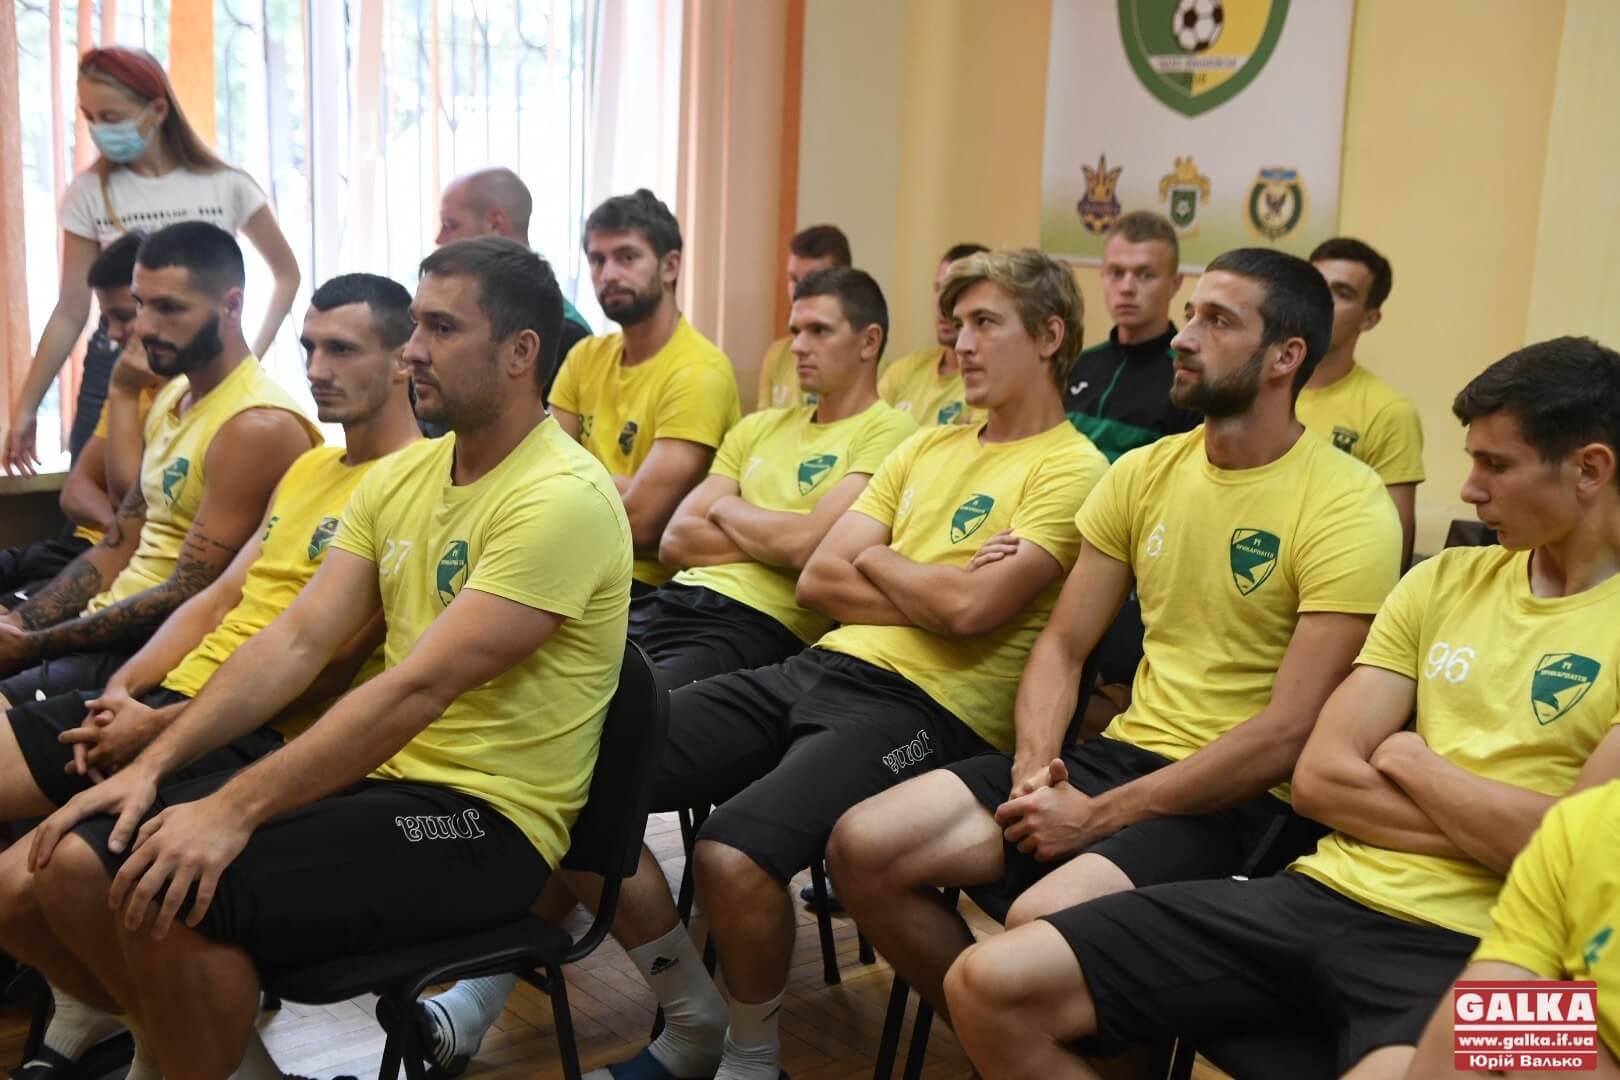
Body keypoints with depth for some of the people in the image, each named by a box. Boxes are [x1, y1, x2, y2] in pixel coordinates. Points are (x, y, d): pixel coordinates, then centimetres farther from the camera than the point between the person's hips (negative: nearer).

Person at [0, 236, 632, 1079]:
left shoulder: (562, 499, -17)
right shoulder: (400, 475, 9)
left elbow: (419, 687, -25)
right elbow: (295, 641, 4)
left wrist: (233, 811, -27)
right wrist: (150, 766, -6)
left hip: (483, 819, -8)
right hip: (373, 776, 8)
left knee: (171, 900, -26)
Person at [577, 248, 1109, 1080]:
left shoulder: (1071, 471, -1)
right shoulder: (926, 447, 21)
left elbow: (971, 609, -16)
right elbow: (818, 581, 12)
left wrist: (877, 559, 3)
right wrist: (939, 591, -3)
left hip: (929, 708, -7)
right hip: (817, 668, 8)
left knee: (731, 855, -33)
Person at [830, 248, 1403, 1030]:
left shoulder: (1346, 509, -12)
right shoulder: (1143, 472, 7)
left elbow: (1289, 734, -18)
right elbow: (1063, 646, 10)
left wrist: (1097, 817, -18)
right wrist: (1034, 763, -10)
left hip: (1243, 800, -6)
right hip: (1120, 751, 6)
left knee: (1038, 921, -34)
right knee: (864, 846, -9)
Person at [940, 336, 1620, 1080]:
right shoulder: (1444, 579, 16)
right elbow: (1318, 778, 8)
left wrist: (1408, 759, 0)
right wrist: (1492, 825, -5)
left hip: (1464, 950, -5)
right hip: (1320, 895, 5)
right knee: (990, 985, -10)